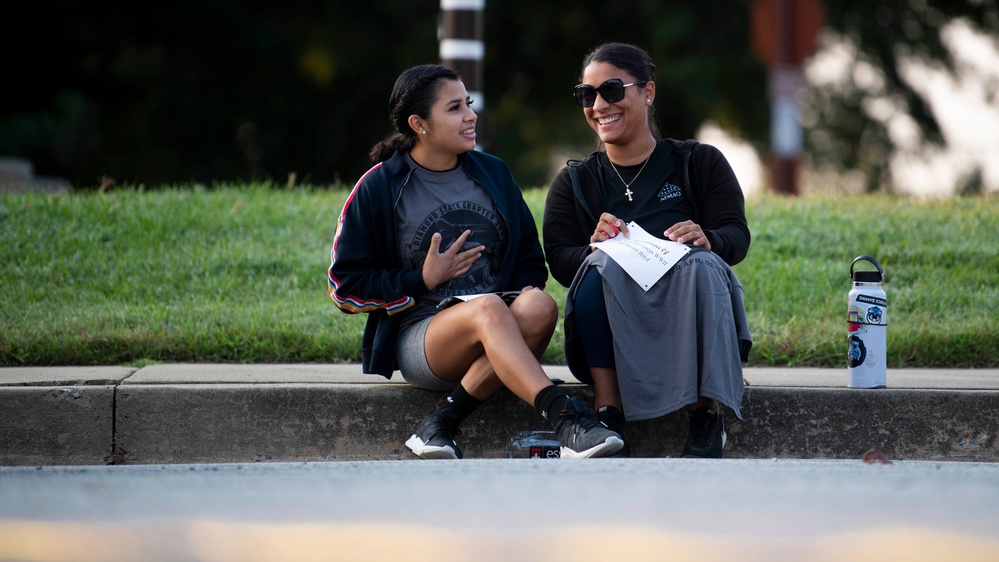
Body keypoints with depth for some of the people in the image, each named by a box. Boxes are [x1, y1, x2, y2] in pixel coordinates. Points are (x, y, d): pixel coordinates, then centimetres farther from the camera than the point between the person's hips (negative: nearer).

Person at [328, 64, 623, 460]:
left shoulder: (493, 174, 16)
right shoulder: (378, 189, 4)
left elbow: (530, 258, 24)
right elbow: (345, 286, 4)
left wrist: (525, 290, 0)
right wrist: (424, 280, -6)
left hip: (497, 331, 4)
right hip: (418, 336, -4)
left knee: (539, 307, -33)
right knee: (488, 308, -38)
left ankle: (443, 422, -31)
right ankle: (565, 419, -55)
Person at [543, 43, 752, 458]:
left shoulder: (699, 163, 14)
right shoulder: (573, 182, 18)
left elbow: (737, 236, 1)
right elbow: (559, 260, 3)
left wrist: (706, 239, -23)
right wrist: (593, 250, -21)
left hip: (688, 318, -1)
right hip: (616, 325, 1)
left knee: (703, 264, -33)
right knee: (600, 265, -30)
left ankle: (706, 418, -37)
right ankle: (608, 415, -37)